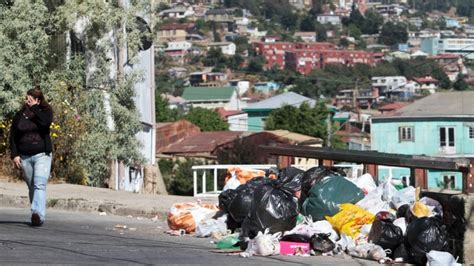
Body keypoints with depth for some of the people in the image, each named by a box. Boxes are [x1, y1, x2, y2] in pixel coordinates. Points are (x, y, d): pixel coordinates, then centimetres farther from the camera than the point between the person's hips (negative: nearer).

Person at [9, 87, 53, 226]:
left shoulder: (45, 112, 1)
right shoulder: (19, 116, 7)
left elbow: (45, 122, -22)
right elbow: (12, 136, 8)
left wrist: (34, 107, -13)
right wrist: (14, 155, -2)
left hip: (42, 155, -3)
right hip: (24, 157, 4)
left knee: (40, 185, -19)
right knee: (32, 187, 8)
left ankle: (38, 214, -32)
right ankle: (38, 216, 17)